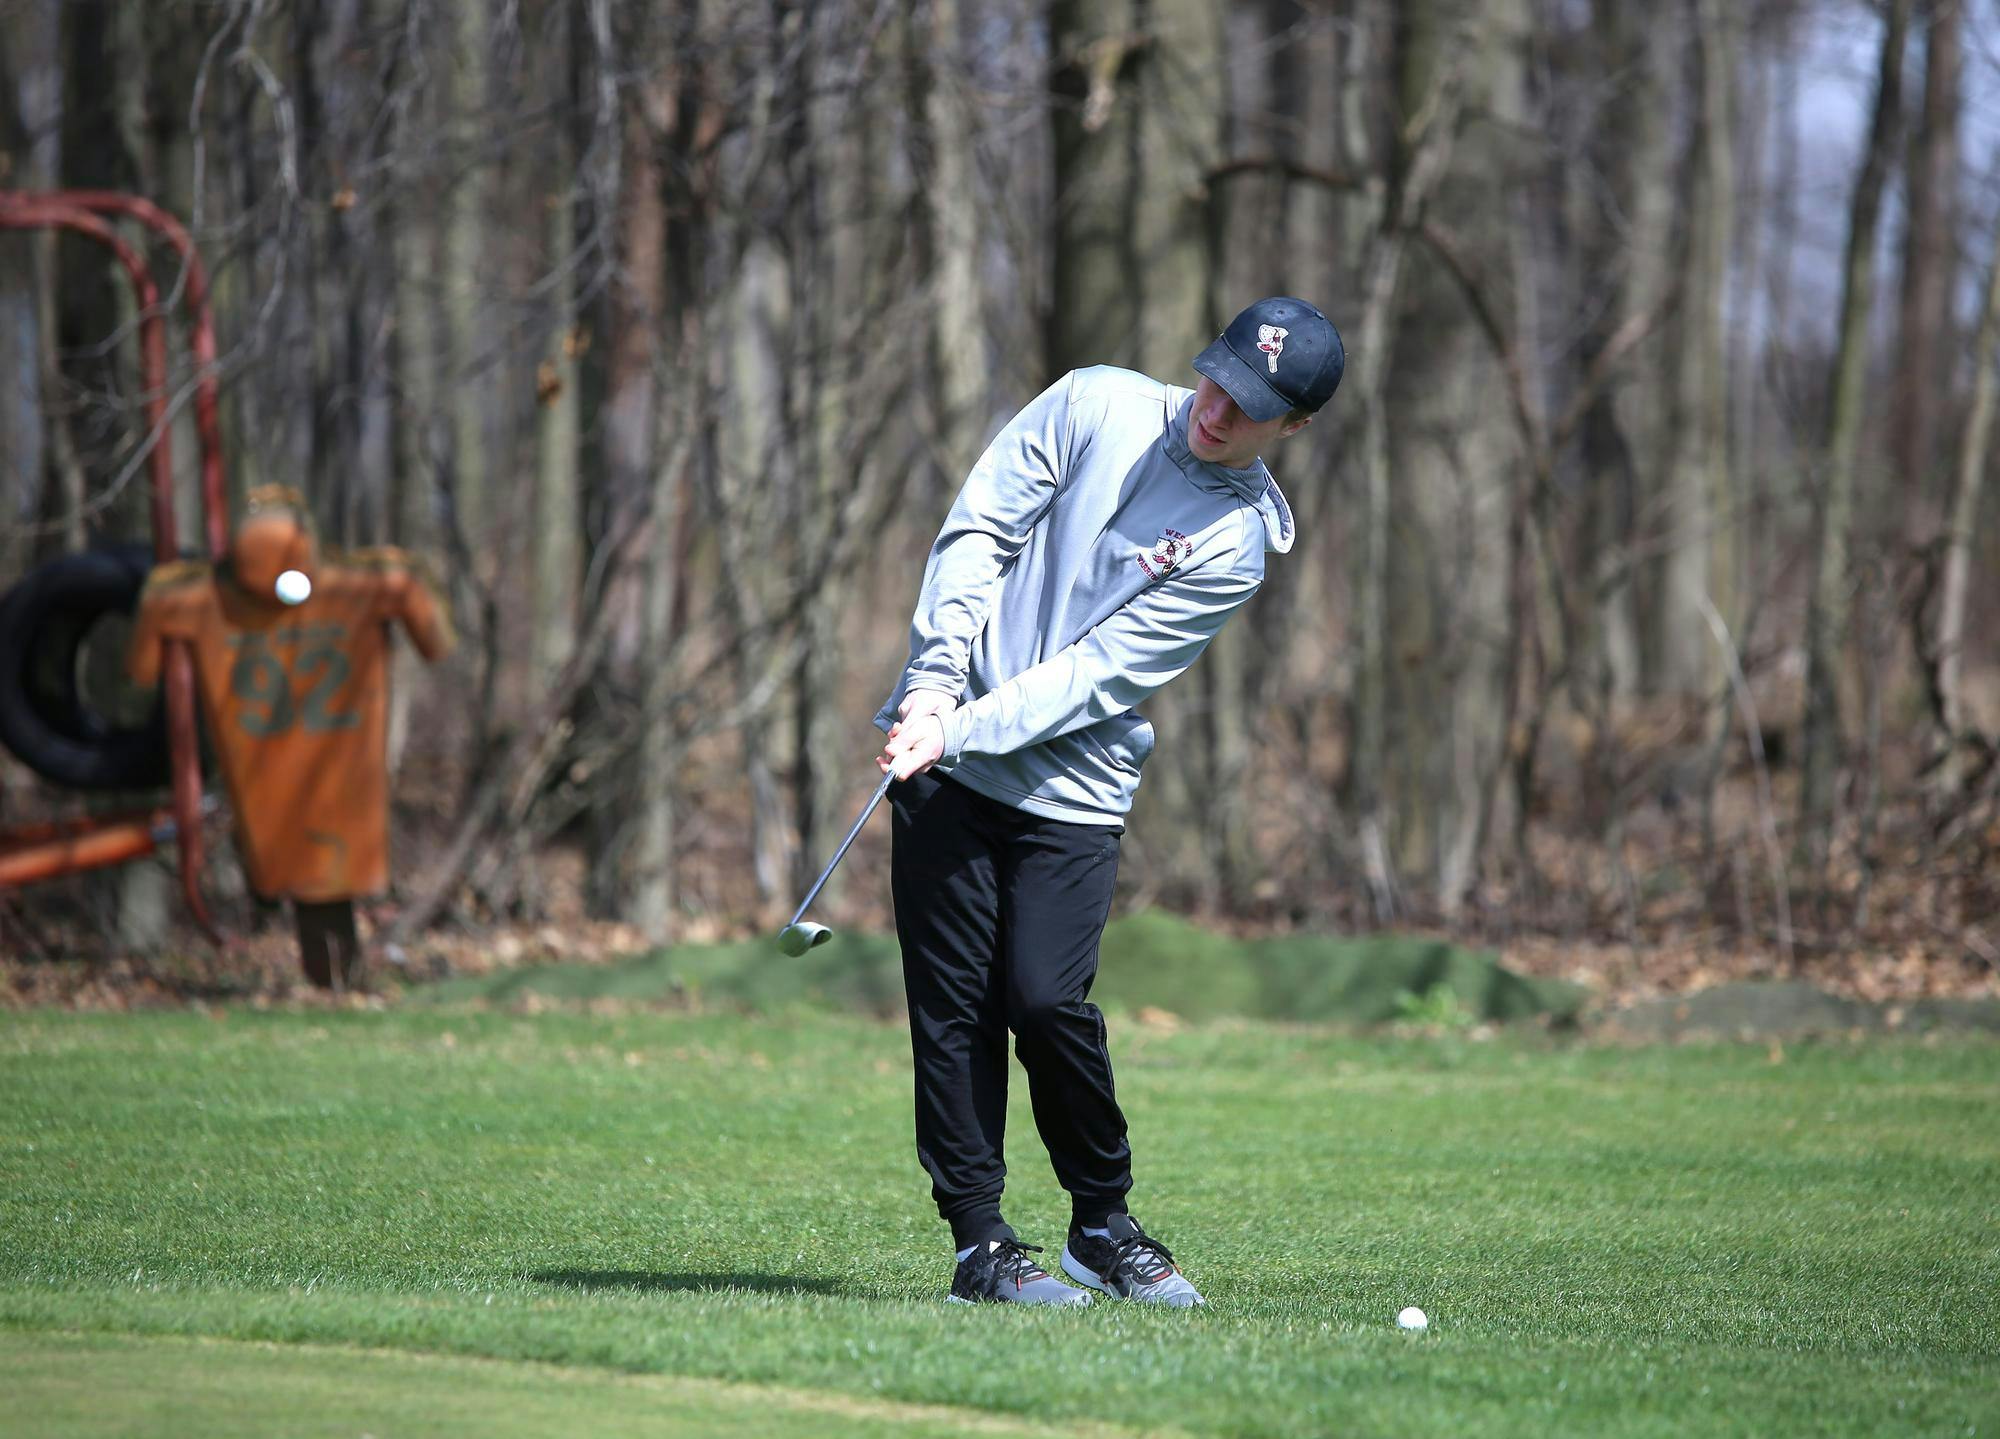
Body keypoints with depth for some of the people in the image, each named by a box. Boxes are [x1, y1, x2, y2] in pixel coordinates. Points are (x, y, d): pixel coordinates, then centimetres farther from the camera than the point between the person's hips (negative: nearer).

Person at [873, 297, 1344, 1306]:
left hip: (1071, 783, -1)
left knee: (1045, 1000, -13)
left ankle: (1104, 1223, 8)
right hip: (945, 750, 1)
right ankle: (979, 1242, 5)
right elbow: (977, 528, -1)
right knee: (952, 1003, -3)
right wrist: (939, 681, -12)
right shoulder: (1098, 406, 1)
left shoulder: (1239, 543, -4)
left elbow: (1097, 674, -11)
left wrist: (965, 731, -21)